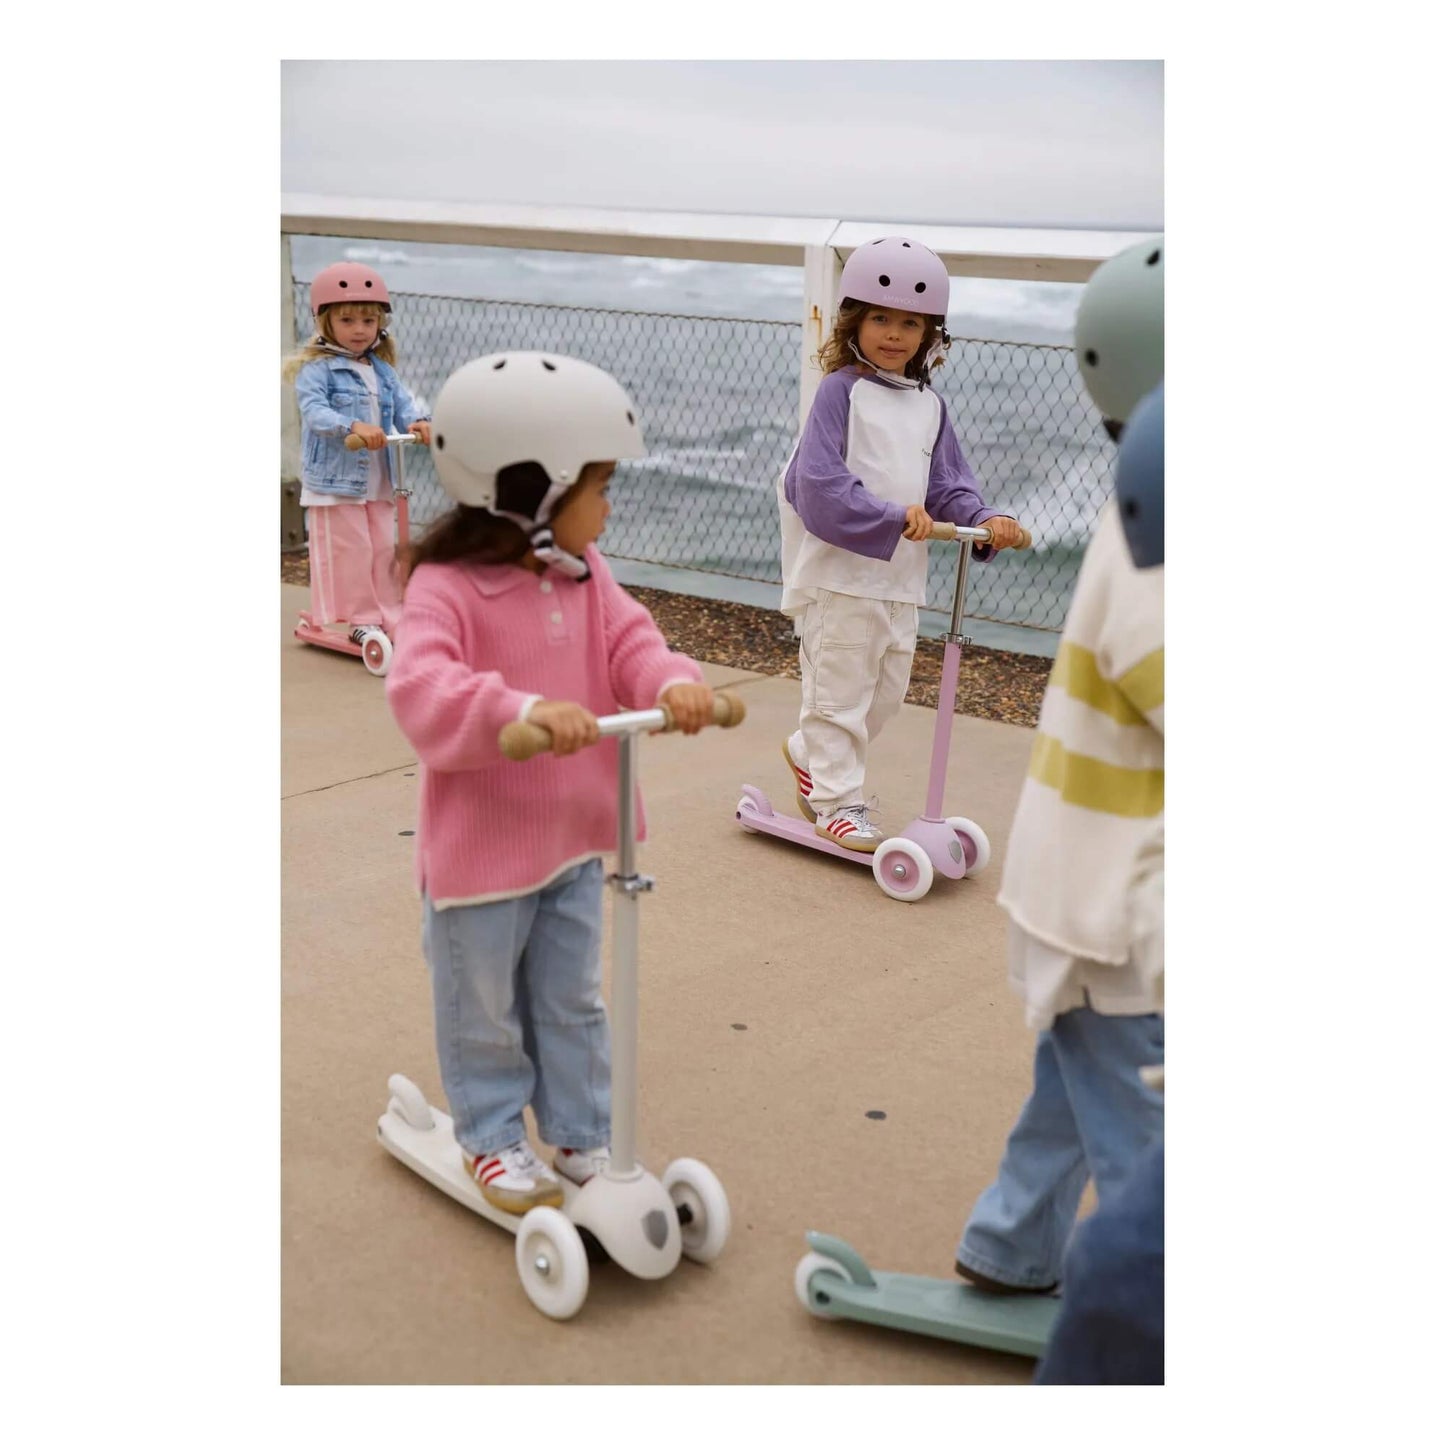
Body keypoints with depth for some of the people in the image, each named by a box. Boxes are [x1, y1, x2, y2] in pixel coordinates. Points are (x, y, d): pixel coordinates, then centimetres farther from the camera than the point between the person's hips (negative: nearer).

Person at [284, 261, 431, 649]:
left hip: (378, 482, 6)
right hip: (334, 481, -6)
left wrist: (418, 422, -20)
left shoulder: (383, 370, 12)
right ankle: (362, 619, 8)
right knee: (349, 551, -2)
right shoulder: (316, 368, -8)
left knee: (384, 549, 11)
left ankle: (390, 616, 20)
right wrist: (353, 426, -38)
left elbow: (402, 403, 5)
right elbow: (314, 410, -22)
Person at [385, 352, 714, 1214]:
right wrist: (523, 710, -52)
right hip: (481, 847, -6)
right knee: (484, 1010, 13)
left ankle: (583, 1135, 35)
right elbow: (422, 688, -36)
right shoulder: (447, 587, -22)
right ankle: (493, 1137, 33)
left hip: (574, 836, 6)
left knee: (573, 1003, 19)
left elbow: (629, 643, -7)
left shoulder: (585, 576, 1)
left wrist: (675, 683, -30)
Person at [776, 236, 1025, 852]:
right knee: (840, 687, 0)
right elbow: (820, 483, -19)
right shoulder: (840, 391, -9)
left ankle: (810, 753, 36)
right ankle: (837, 801, 12)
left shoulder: (928, 405, 12)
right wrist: (892, 516, -27)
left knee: (886, 690, 15)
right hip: (840, 571, -7)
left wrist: (983, 519, -7)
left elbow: (949, 484, 12)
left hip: (901, 575, 7)